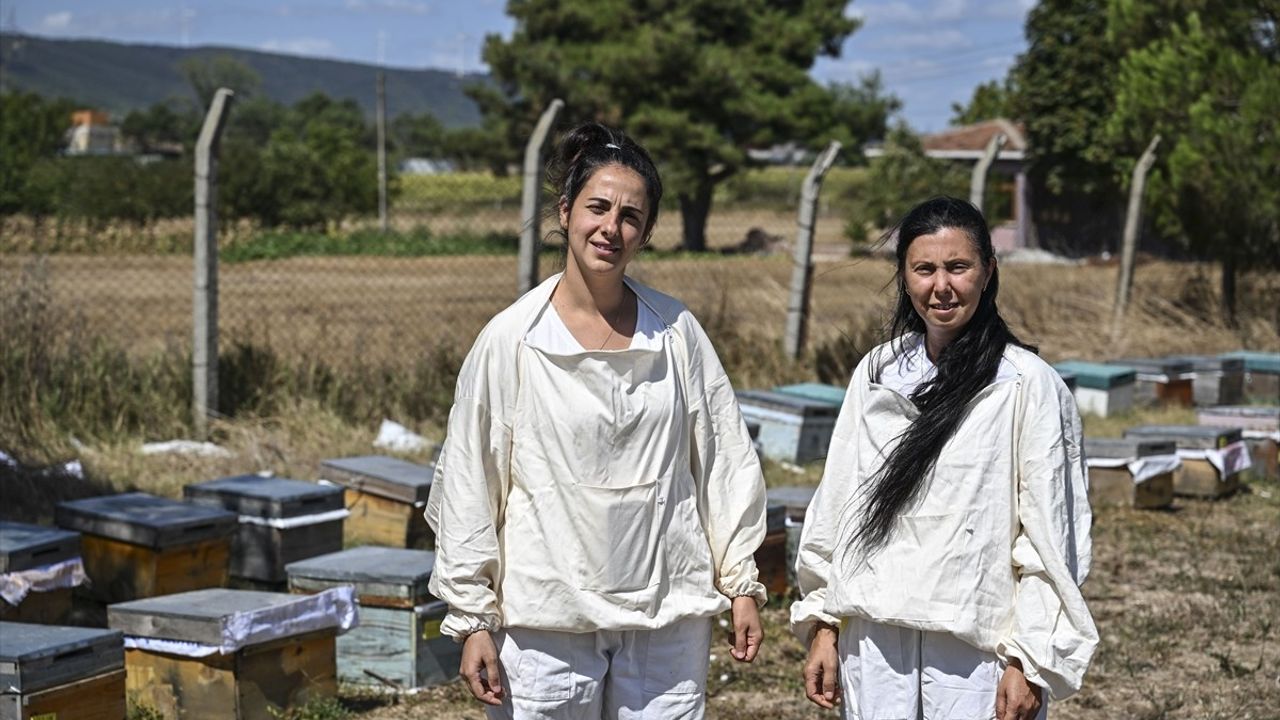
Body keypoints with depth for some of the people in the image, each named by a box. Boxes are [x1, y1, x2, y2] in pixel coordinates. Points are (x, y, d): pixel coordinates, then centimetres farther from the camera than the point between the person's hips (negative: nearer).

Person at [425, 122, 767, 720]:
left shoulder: (677, 333, 3)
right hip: (547, 620, -2)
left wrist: (741, 583, 9)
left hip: (668, 616, 2)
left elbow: (726, 460, 9)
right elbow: (468, 485, -1)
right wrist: (473, 621, -2)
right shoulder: (510, 339, -4)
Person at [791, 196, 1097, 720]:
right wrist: (822, 624, 10)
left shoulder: (1029, 384, -5)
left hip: (976, 645, -4)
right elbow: (835, 501, 12)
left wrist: (1029, 662, -8)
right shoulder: (875, 373, 8)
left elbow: (1047, 535, -6)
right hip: (874, 638, 4)